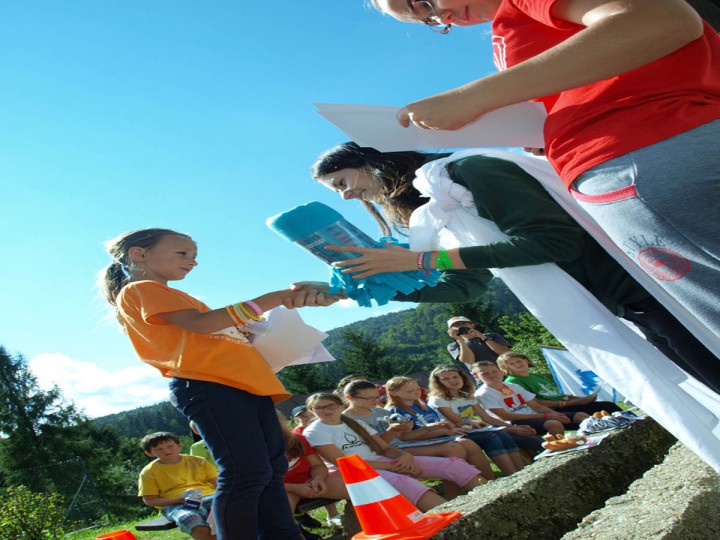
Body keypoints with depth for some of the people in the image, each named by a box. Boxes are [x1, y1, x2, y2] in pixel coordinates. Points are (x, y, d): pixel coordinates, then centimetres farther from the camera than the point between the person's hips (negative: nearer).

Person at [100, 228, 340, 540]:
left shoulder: (172, 299, 31)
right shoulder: (139, 290, 0)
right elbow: (199, 323, -15)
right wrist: (276, 298, -17)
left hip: (242, 385, 10)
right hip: (206, 385, -10)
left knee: (271, 470, 5)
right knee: (246, 473, -16)